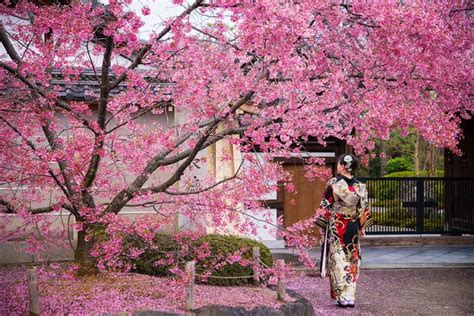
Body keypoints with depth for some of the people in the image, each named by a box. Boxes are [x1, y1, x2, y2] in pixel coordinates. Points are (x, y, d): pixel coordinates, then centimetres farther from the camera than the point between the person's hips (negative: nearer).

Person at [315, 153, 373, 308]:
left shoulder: (334, 183, -10)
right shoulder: (360, 186, 0)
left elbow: (325, 206, -8)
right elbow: (364, 209, 4)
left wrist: (322, 225, 0)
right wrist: (362, 228, 13)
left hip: (336, 227, -3)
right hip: (353, 228, 3)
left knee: (338, 260, 2)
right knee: (352, 261, 9)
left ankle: (343, 297, 0)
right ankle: (350, 296, 10)